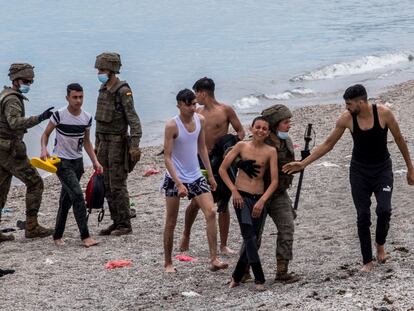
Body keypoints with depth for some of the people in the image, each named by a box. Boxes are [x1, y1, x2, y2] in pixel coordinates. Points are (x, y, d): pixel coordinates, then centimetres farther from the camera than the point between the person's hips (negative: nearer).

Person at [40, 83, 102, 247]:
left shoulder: (87, 118, 1)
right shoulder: (59, 115, -14)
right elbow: (46, 134, -4)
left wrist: (95, 161, 5)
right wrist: (43, 149, -22)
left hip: (77, 161, 6)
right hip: (61, 161, -6)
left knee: (66, 200, 12)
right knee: (77, 195, -17)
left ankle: (57, 236, 24)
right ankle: (85, 236, -14)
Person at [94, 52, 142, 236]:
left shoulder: (123, 91, -14)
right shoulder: (103, 89, 11)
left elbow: (133, 119, -20)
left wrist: (135, 145, -28)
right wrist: (97, 143, 21)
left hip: (118, 143, -8)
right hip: (104, 143, 8)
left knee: (117, 186, -7)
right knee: (107, 186, 9)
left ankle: (125, 224, -1)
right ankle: (116, 222, 16)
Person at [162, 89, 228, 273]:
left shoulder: (200, 120, 0)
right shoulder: (172, 126, -17)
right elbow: (167, 157, -18)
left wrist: (210, 175, 14)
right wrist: (179, 184, -26)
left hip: (196, 176, 5)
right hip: (175, 178, -5)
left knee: (211, 212, -10)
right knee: (171, 222, 4)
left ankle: (214, 259, -10)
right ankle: (168, 263, 18)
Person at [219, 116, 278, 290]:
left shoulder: (270, 151, 0)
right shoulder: (241, 146, 0)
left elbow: (274, 181, -3)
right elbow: (222, 169, 4)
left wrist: (262, 201, -13)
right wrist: (234, 190, -5)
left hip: (260, 198, 2)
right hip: (241, 196, -2)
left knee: (252, 239, 5)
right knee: (249, 237, -14)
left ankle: (237, 277, 21)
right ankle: (259, 279, -8)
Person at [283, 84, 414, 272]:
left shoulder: (383, 113, -17)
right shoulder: (346, 119, -12)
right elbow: (328, 144, -2)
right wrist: (303, 163, -7)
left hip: (383, 169, -2)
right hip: (359, 171, 2)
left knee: (384, 210, -21)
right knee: (363, 216, -1)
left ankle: (380, 244, 9)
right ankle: (367, 261, 10)